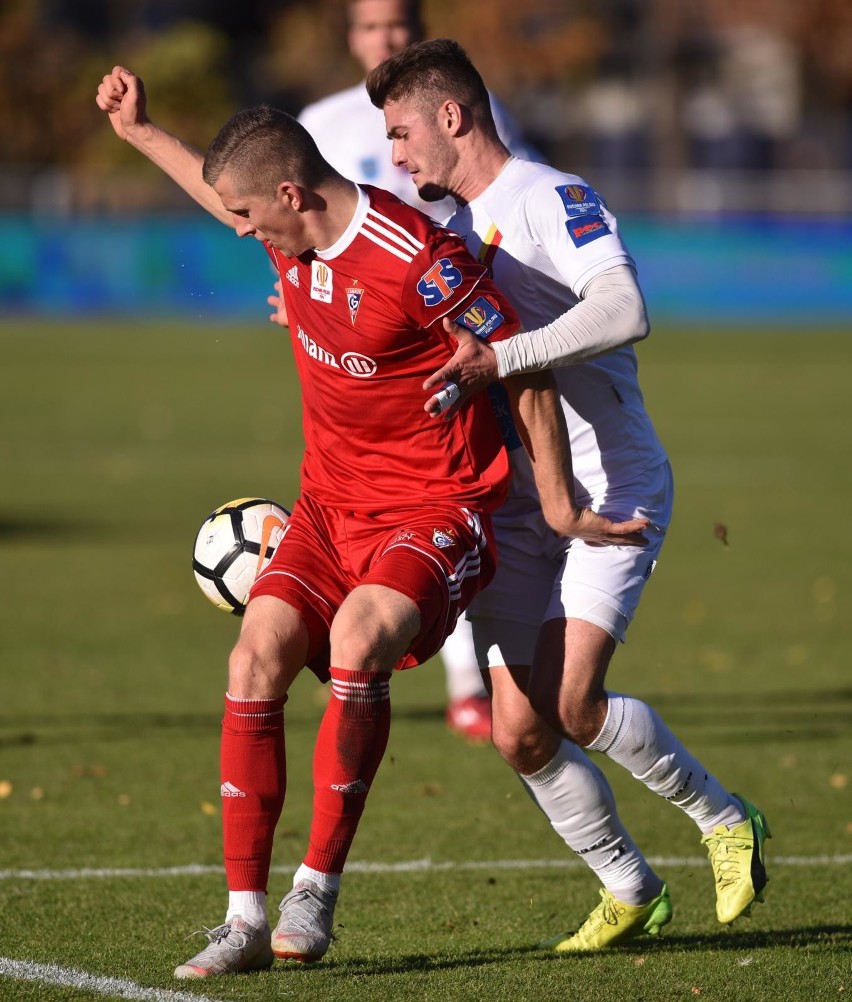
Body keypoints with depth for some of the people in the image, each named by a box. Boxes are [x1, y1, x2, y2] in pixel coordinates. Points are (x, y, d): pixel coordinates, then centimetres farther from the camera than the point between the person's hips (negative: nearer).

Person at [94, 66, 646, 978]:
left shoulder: (418, 260, -24)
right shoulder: (294, 233, -1)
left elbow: (529, 378, -14)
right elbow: (229, 197, 28)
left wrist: (560, 510, -7)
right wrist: (141, 133, 28)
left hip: (435, 509, -7)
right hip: (330, 505, 7)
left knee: (357, 643, -33)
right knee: (256, 656, -13)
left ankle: (317, 887, -20)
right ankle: (246, 917, -9)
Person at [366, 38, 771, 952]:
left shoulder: (549, 198, -12)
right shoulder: (451, 228, 15)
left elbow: (624, 311, -29)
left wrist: (500, 358, -36)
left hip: (609, 487, -8)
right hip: (512, 505, 8)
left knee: (571, 703, -20)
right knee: (519, 735, -1)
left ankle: (725, 820, 4)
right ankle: (631, 892, 16)